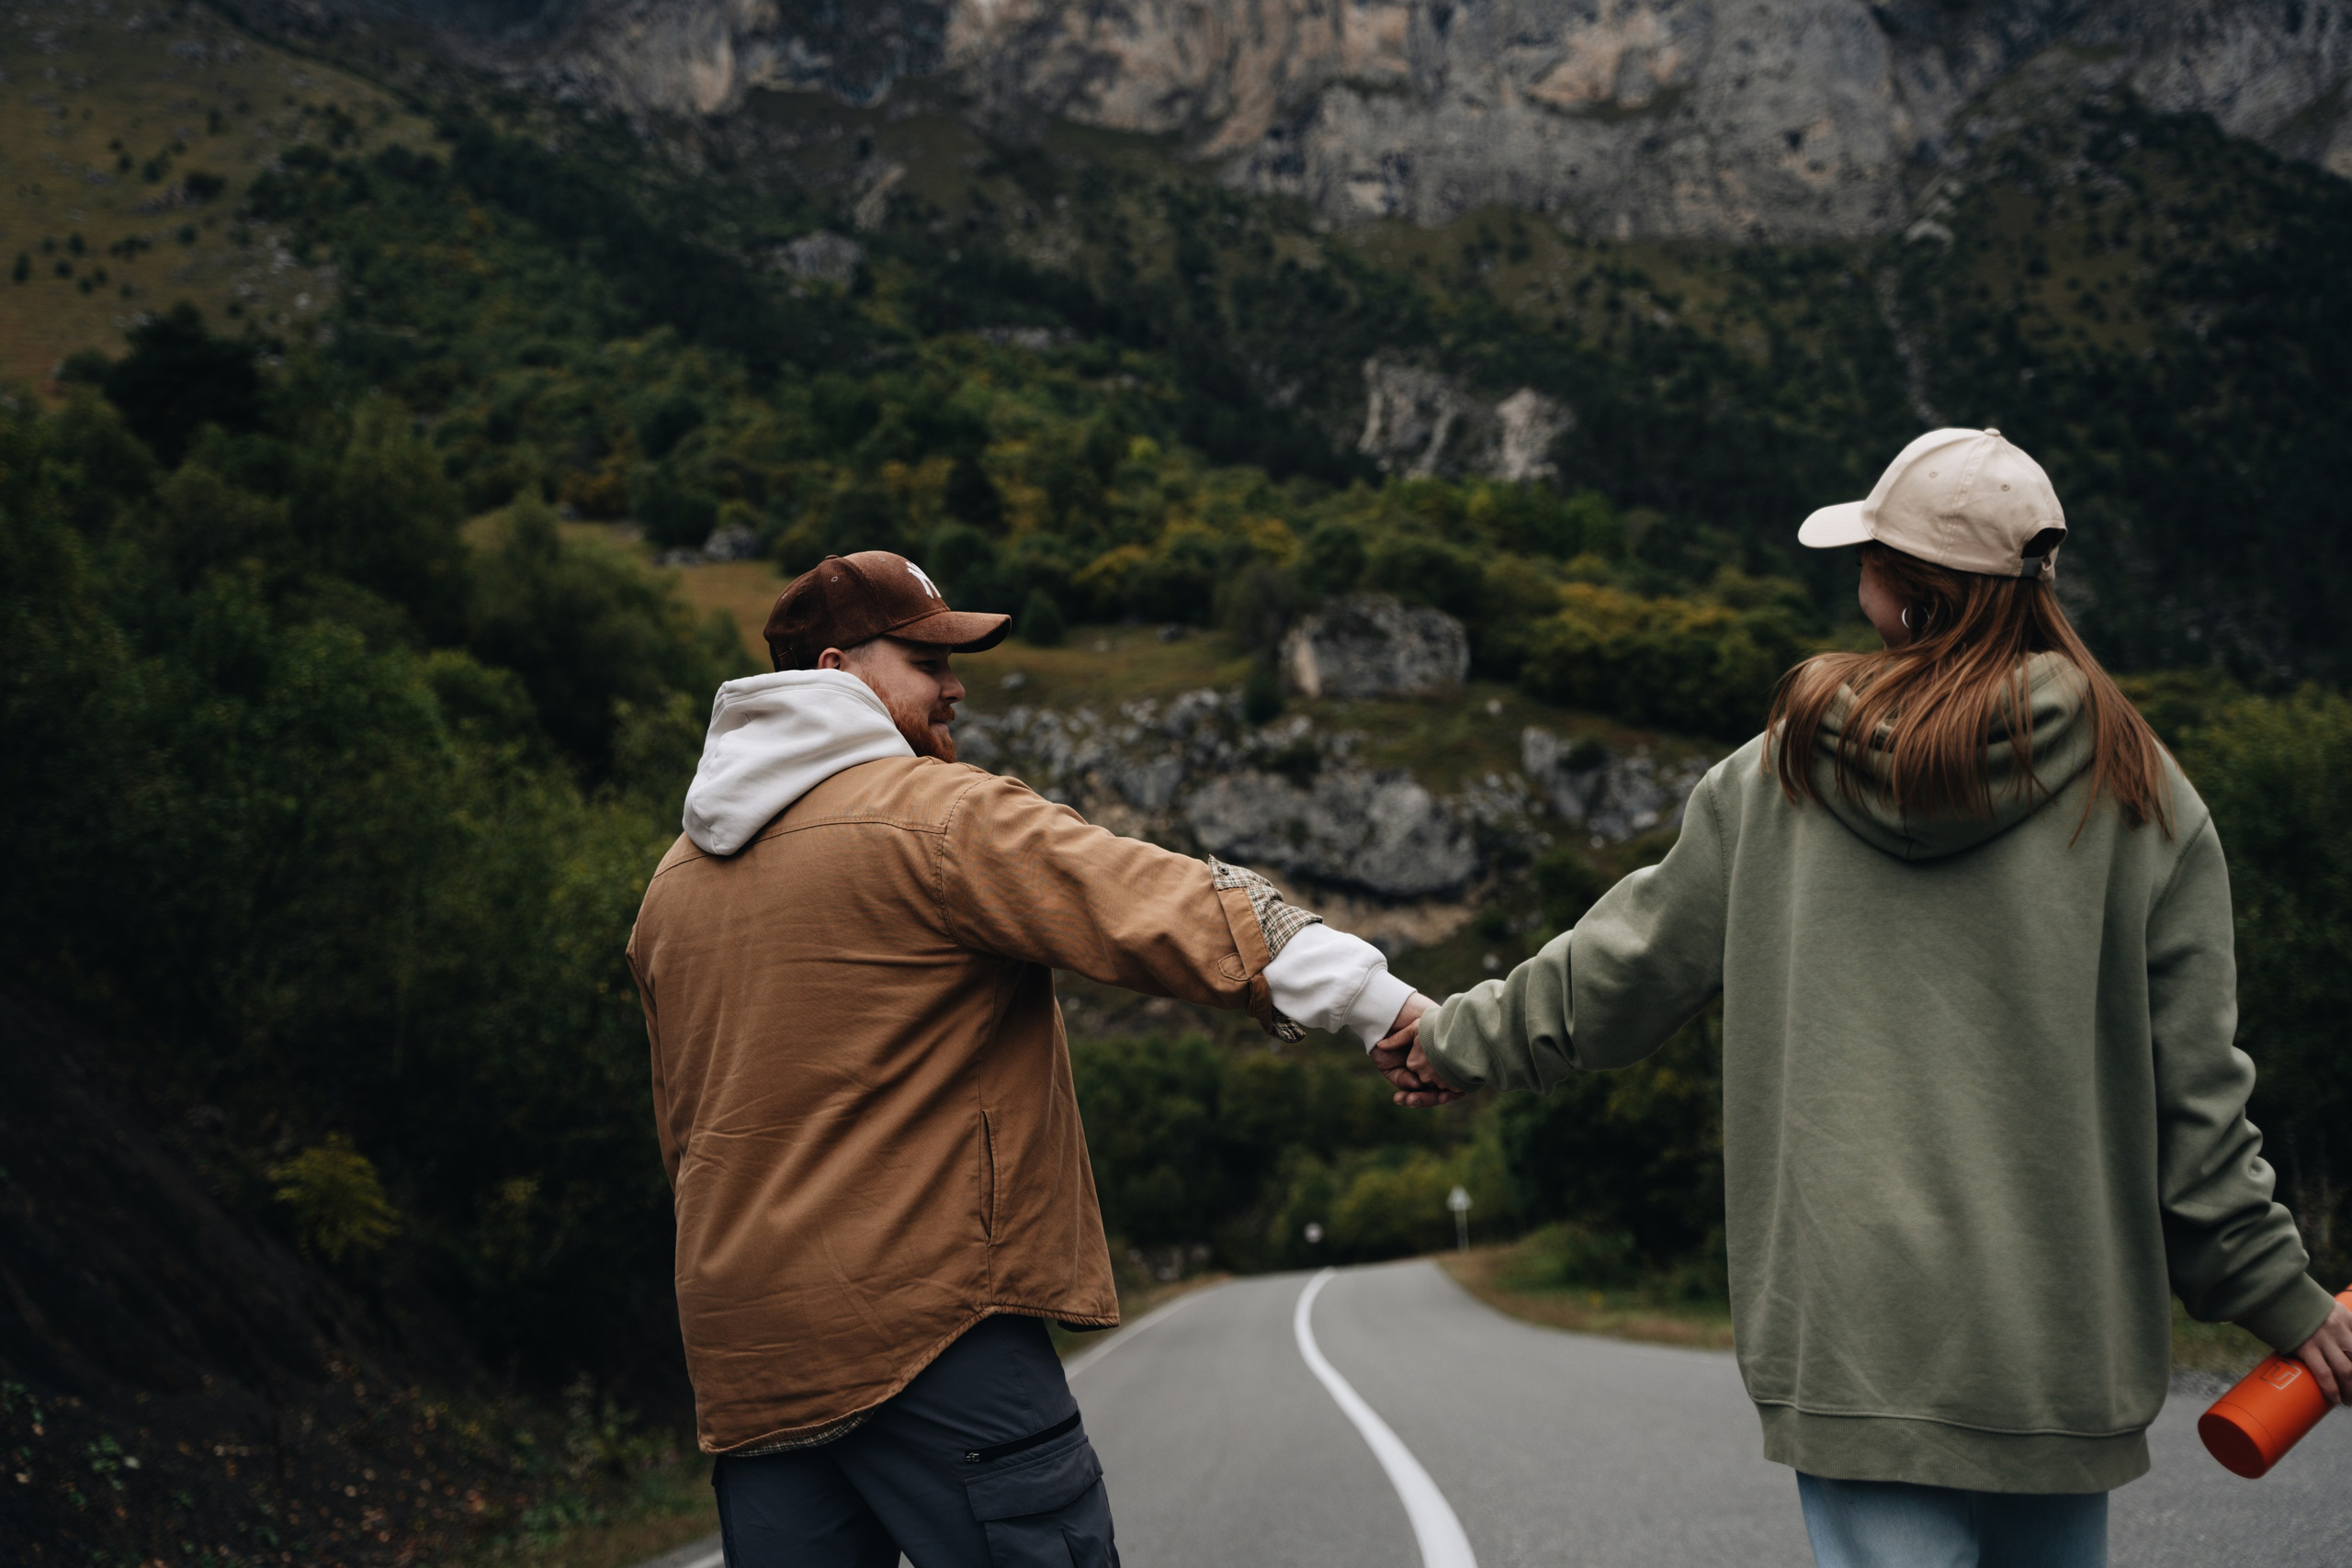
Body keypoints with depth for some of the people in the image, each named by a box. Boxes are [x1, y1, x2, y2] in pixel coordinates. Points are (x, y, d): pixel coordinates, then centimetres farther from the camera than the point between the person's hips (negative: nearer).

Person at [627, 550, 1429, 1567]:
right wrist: (1390, 1006, -18)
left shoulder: (672, 885, 17)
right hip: (925, 1316, -8)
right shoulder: (943, 816, -8)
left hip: (739, 1350, 8)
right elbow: (1169, 913, -17)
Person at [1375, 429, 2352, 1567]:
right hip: (2061, 1341, 1)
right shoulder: (2134, 792, -2)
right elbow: (2190, 1086, -1)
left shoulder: (1779, 771, 1)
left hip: (1851, 1331, 0)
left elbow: (1626, 968, 12)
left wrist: (1463, 1039, 28)